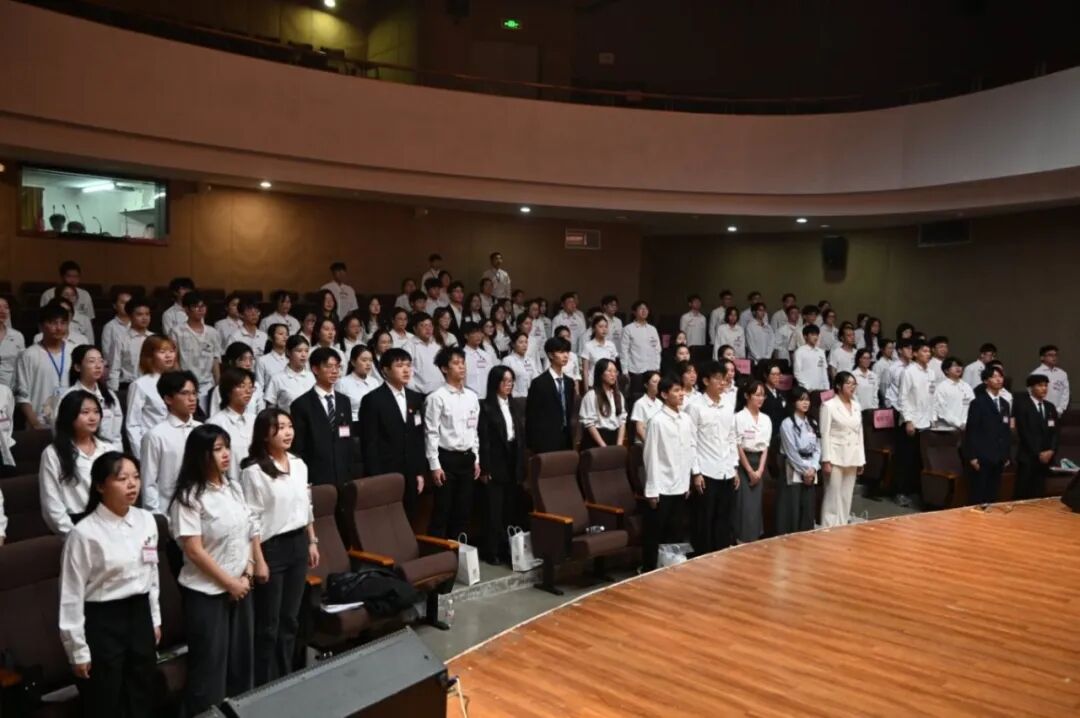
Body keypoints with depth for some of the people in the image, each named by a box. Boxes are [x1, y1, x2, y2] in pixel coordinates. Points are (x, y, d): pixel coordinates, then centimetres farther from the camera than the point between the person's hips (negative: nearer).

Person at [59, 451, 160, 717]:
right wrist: (78, 650, -7)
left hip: (140, 616, 5)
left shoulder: (146, 520, -1)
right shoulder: (84, 533, -17)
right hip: (102, 622, -5)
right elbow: (71, 595, -11)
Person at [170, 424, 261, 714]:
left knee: (242, 655, 16)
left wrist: (254, 565, -1)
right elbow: (194, 551, -18)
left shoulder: (234, 488, 5)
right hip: (206, 591, -6)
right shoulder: (189, 498, -15)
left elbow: (251, 529, 11)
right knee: (210, 663, 4)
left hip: (240, 586, 6)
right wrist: (229, 582, -14)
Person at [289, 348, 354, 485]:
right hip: (316, 479, -4)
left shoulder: (344, 401, 13)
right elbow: (297, 448, -3)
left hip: (345, 476, 4)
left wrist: (356, 473, 8)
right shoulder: (301, 404, -3)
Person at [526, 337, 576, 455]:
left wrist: (571, 438, 11)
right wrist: (533, 444, -10)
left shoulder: (569, 382, 13)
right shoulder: (539, 383, -8)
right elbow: (531, 416, -8)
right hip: (546, 440, -6)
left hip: (565, 439, 6)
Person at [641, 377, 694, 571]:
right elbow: (651, 456, -11)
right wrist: (652, 489, -12)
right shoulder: (657, 421, -11)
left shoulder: (687, 419, 6)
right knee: (654, 533, 4)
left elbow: (692, 450, 13)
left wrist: (689, 481, 11)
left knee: (675, 532, 14)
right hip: (662, 487, -6)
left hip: (680, 486, 6)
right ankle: (649, 571, 15)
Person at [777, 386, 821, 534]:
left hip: (810, 472, 6)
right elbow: (791, 451, -12)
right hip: (794, 472, -6)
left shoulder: (812, 424, 13)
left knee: (808, 510, 7)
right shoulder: (787, 423, -8)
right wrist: (804, 470, -11)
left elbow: (817, 448, 8)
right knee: (792, 511, -5)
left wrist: (813, 468, -6)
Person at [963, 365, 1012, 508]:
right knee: (978, 494, -4)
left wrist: (1006, 455, 12)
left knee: (993, 494, 8)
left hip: (999, 457, 6)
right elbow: (971, 431, -9)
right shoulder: (978, 402, -5)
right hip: (982, 456, -6)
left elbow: (1006, 431, 17)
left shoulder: (1005, 404, 15)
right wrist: (972, 456, -14)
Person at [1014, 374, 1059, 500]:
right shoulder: (1022, 405, -6)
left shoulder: (1051, 407, 14)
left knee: (1038, 495, 7)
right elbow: (1024, 433, -11)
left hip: (1046, 458, 5)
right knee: (1023, 495, -4)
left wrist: (1051, 451, -5)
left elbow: (1054, 432, 11)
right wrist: (1038, 453, -13)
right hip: (1028, 457, -5)